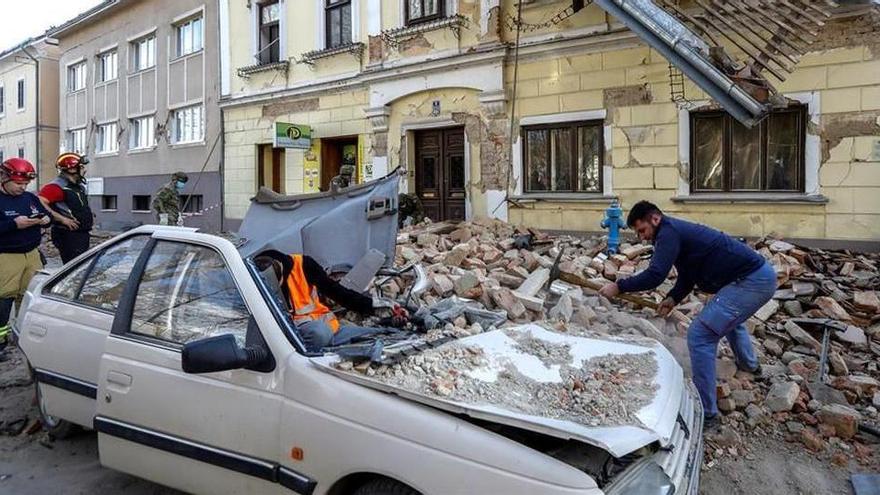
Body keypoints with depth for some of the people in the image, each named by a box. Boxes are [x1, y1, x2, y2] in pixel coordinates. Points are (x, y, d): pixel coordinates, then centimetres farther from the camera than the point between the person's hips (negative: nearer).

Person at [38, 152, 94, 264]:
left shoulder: (80, 186, 15)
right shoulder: (57, 186, -15)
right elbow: (39, 204, -28)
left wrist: (90, 215, 14)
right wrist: (62, 219, -27)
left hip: (82, 234, 10)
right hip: (68, 235, -10)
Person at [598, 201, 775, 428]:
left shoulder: (669, 232, -15)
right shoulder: (678, 230, 16)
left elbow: (654, 275, -26)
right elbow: (687, 277, 21)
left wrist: (618, 287, -16)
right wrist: (673, 299, 6)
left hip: (751, 281, -11)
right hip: (762, 273, 11)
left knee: (699, 336, -13)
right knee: (730, 319, 38)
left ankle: (706, 413, -7)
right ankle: (749, 365, 64)